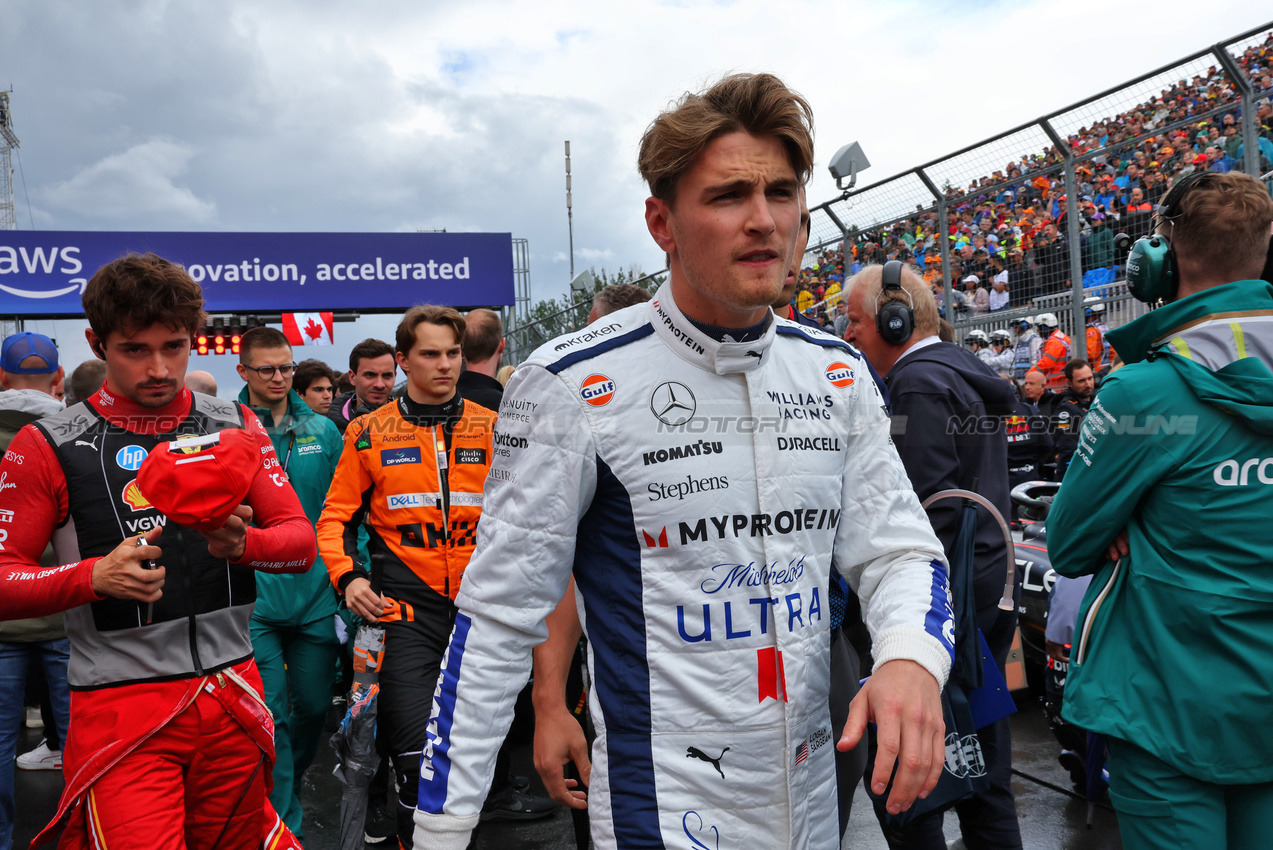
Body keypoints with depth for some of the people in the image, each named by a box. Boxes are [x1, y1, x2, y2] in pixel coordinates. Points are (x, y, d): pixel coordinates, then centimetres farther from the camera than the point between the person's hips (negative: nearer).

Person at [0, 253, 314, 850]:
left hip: (232, 696, 3)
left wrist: (242, 544, -18)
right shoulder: (50, 446, -3)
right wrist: (95, 576, -20)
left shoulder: (236, 427, 6)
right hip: (120, 705, -3)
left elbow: (301, 541, 3)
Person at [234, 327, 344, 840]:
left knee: (314, 705, 14)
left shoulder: (323, 430, 7)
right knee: (270, 714, -1)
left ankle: (287, 785, 40)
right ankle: (285, 825, 12)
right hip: (252, 598, -3)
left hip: (315, 592, 3)